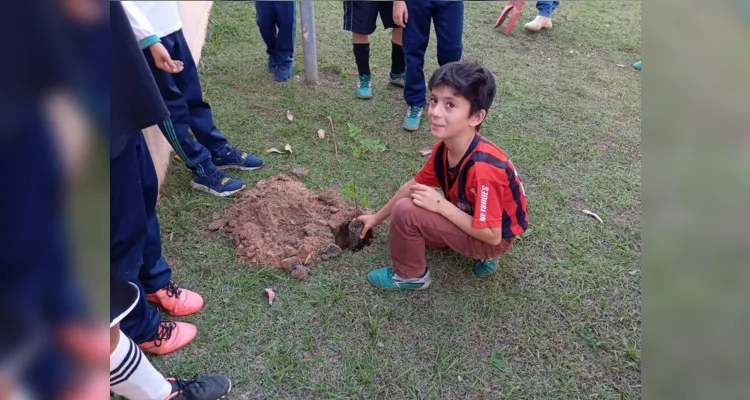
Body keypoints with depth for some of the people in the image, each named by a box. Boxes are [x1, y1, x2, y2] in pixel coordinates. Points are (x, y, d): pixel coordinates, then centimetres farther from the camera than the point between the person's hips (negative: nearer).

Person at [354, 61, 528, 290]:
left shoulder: (482, 167, -34)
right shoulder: (444, 149, -10)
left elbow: (492, 235, -29)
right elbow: (415, 185, 5)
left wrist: (442, 205, -28)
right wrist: (377, 218, 11)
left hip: (493, 239, -8)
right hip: (474, 221, 8)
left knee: (406, 211, -22)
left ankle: (410, 276, 6)